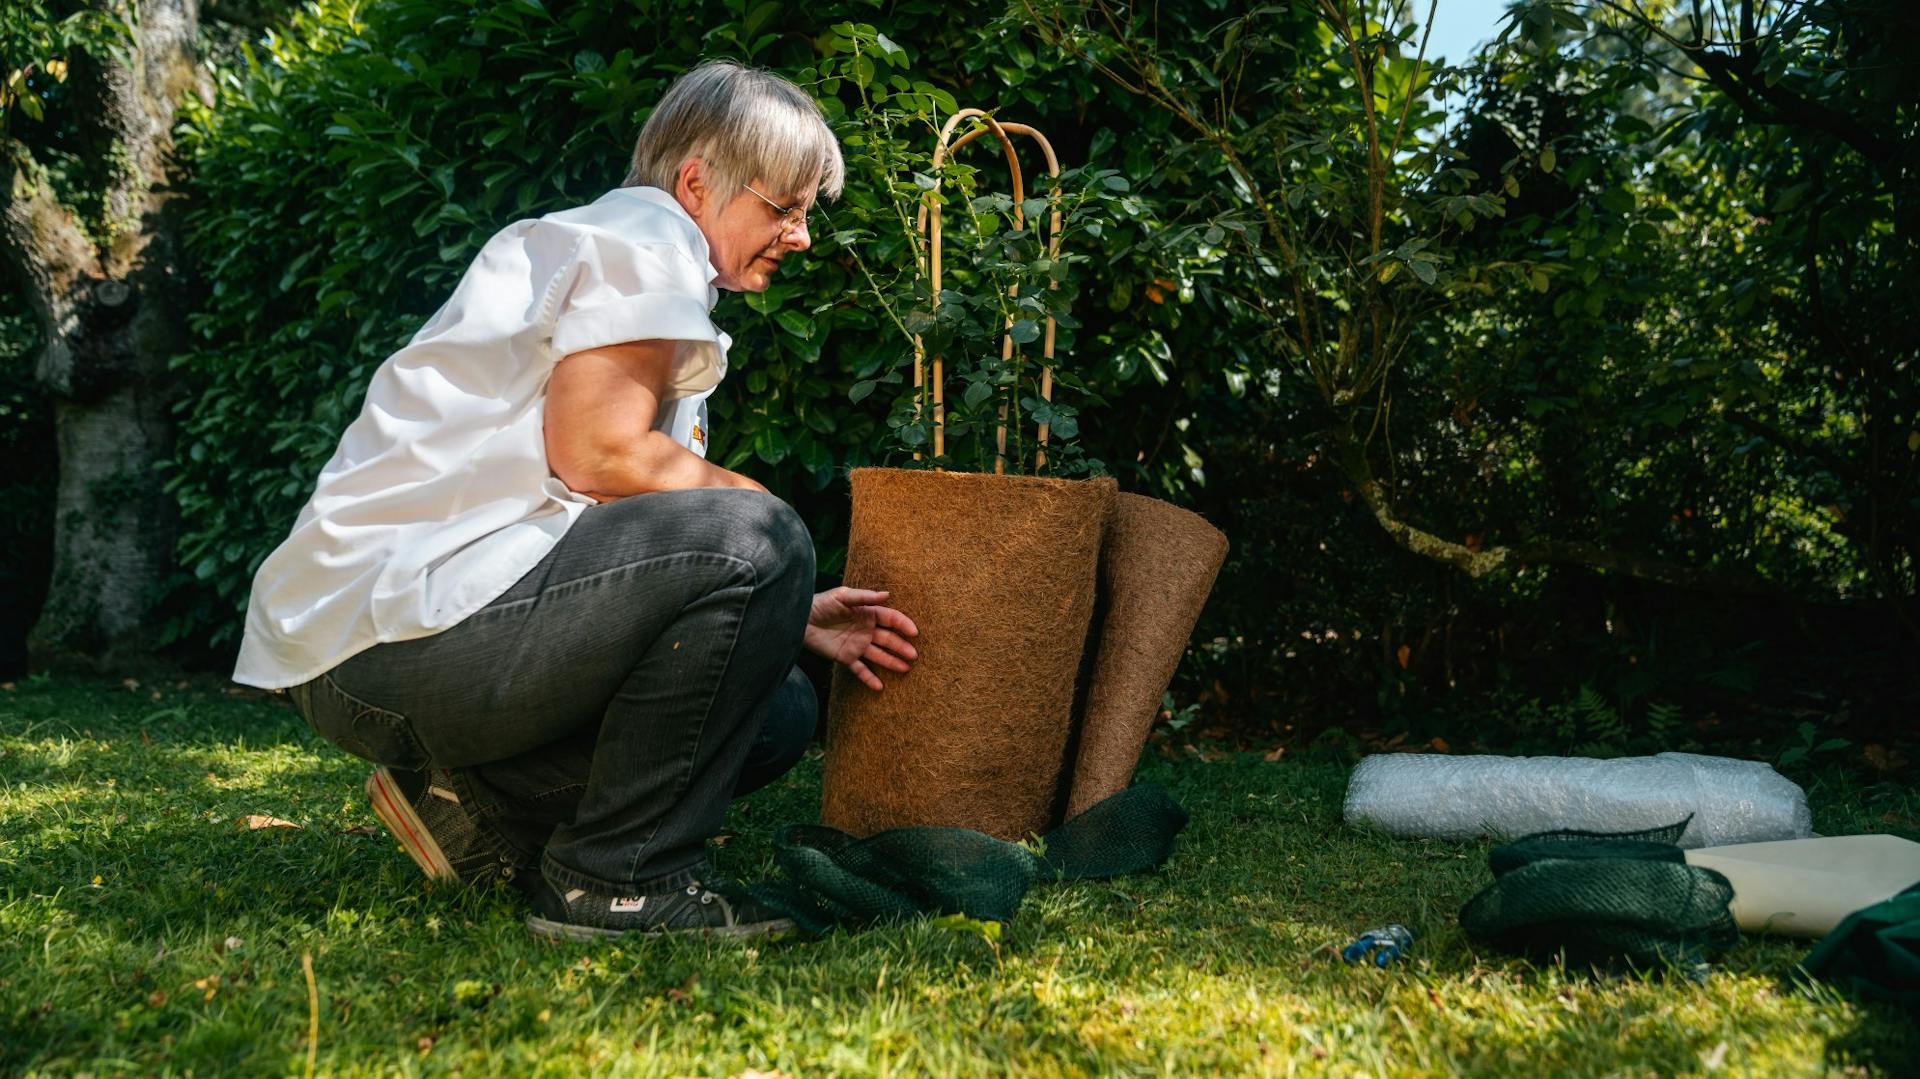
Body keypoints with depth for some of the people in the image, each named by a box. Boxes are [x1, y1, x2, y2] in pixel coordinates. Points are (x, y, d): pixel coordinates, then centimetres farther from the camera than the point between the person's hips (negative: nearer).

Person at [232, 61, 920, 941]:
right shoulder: (644, 237, -4)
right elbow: (596, 454, -20)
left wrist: (792, 617, 9)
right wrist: (769, 512, -5)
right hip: (394, 629, -10)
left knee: (777, 713, 11)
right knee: (752, 540, -22)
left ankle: (477, 804, 7)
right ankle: (619, 883, -14)